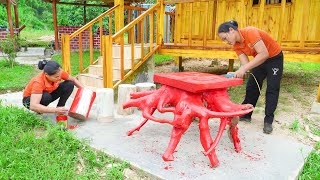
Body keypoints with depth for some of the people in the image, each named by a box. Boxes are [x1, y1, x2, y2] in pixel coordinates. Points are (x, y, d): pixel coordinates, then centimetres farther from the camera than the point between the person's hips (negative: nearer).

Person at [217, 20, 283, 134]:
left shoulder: (250, 32, -32)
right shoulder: (236, 45, -11)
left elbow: (264, 54, -39)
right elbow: (245, 64, -18)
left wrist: (244, 69, -44)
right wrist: (237, 73, -39)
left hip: (275, 58, -7)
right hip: (260, 60, 7)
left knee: (272, 89, -6)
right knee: (251, 87, 6)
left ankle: (268, 121, 2)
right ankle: (246, 115, 18)